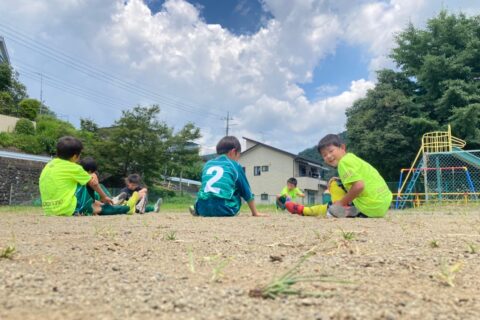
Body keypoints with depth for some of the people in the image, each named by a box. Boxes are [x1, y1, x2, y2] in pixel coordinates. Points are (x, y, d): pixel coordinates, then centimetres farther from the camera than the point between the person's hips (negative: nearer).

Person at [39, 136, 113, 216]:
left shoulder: (48, 165, 10)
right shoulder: (73, 168, -7)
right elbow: (94, 183, 5)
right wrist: (104, 197, 21)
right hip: (68, 210, -7)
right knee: (93, 177, 7)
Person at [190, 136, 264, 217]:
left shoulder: (207, 164, 21)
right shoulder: (235, 165, 11)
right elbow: (247, 192, 15)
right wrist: (255, 213, 25)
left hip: (203, 209, 4)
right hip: (224, 209, -3)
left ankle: (197, 210, 10)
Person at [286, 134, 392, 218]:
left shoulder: (344, 161, -12)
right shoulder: (353, 158, 16)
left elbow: (359, 186, -24)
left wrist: (342, 202, -11)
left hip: (370, 208, -10)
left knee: (334, 183, 2)